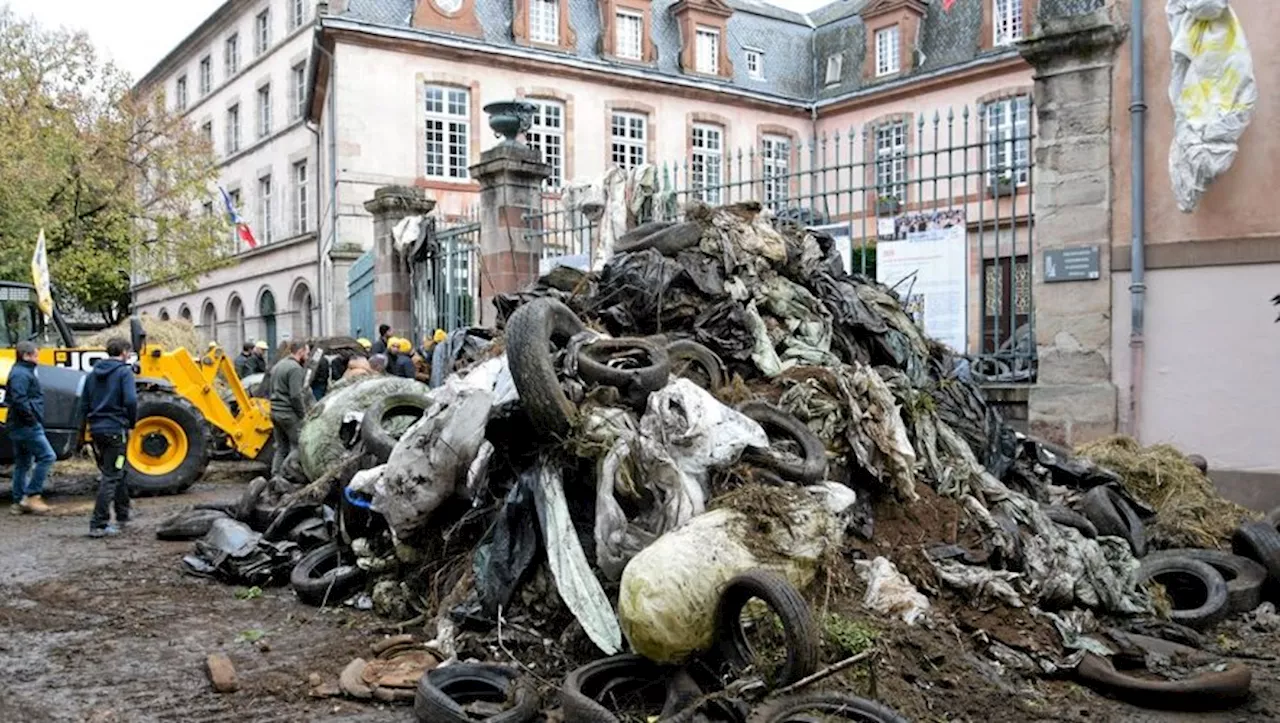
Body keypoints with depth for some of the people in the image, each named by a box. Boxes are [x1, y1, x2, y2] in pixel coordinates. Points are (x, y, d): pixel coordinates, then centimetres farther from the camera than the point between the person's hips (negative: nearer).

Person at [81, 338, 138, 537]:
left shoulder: (93, 374, 13)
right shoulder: (124, 371, -8)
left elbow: (84, 404, 14)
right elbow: (130, 400, -20)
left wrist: (92, 424, 19)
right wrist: (131, 423, -6)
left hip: (96, 429, 7)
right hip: (116, 429, -7)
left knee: (117, 472, 20)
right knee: (111, 477, -4)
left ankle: (122, 517, 30)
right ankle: (98, 525, -7)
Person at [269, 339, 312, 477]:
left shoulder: (278, 366, 17)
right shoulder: (295, 368, -15)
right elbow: (296, 396, -20)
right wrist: (304, 415, -11)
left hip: (275, 412, 9)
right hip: (290, 415, -9)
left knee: (281, 449, 14)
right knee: (298, 448, -4)